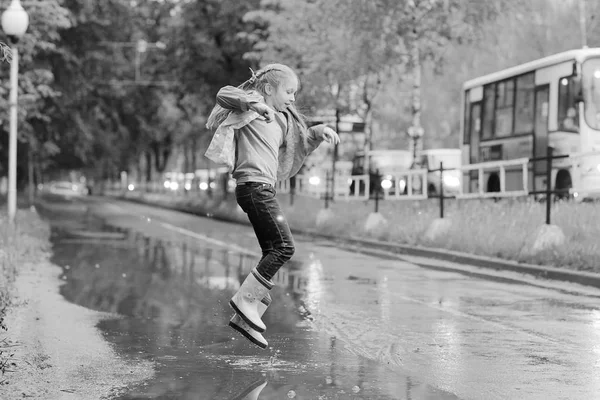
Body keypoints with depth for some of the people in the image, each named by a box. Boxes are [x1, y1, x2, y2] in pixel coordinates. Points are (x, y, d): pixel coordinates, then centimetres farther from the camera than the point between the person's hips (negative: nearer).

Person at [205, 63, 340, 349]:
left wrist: (320, 131, 21)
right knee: (283, 246, -17)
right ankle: (245, 299, -16)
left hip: (264, 189, 10)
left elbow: (301, 141, 39)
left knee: (273, 254, 5)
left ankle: (246, 316, 4)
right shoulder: (252, 106, 0)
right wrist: (254, 104, -31)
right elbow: (224, 95, -16)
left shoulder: (280, 119, 26)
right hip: (253, 184, -10)